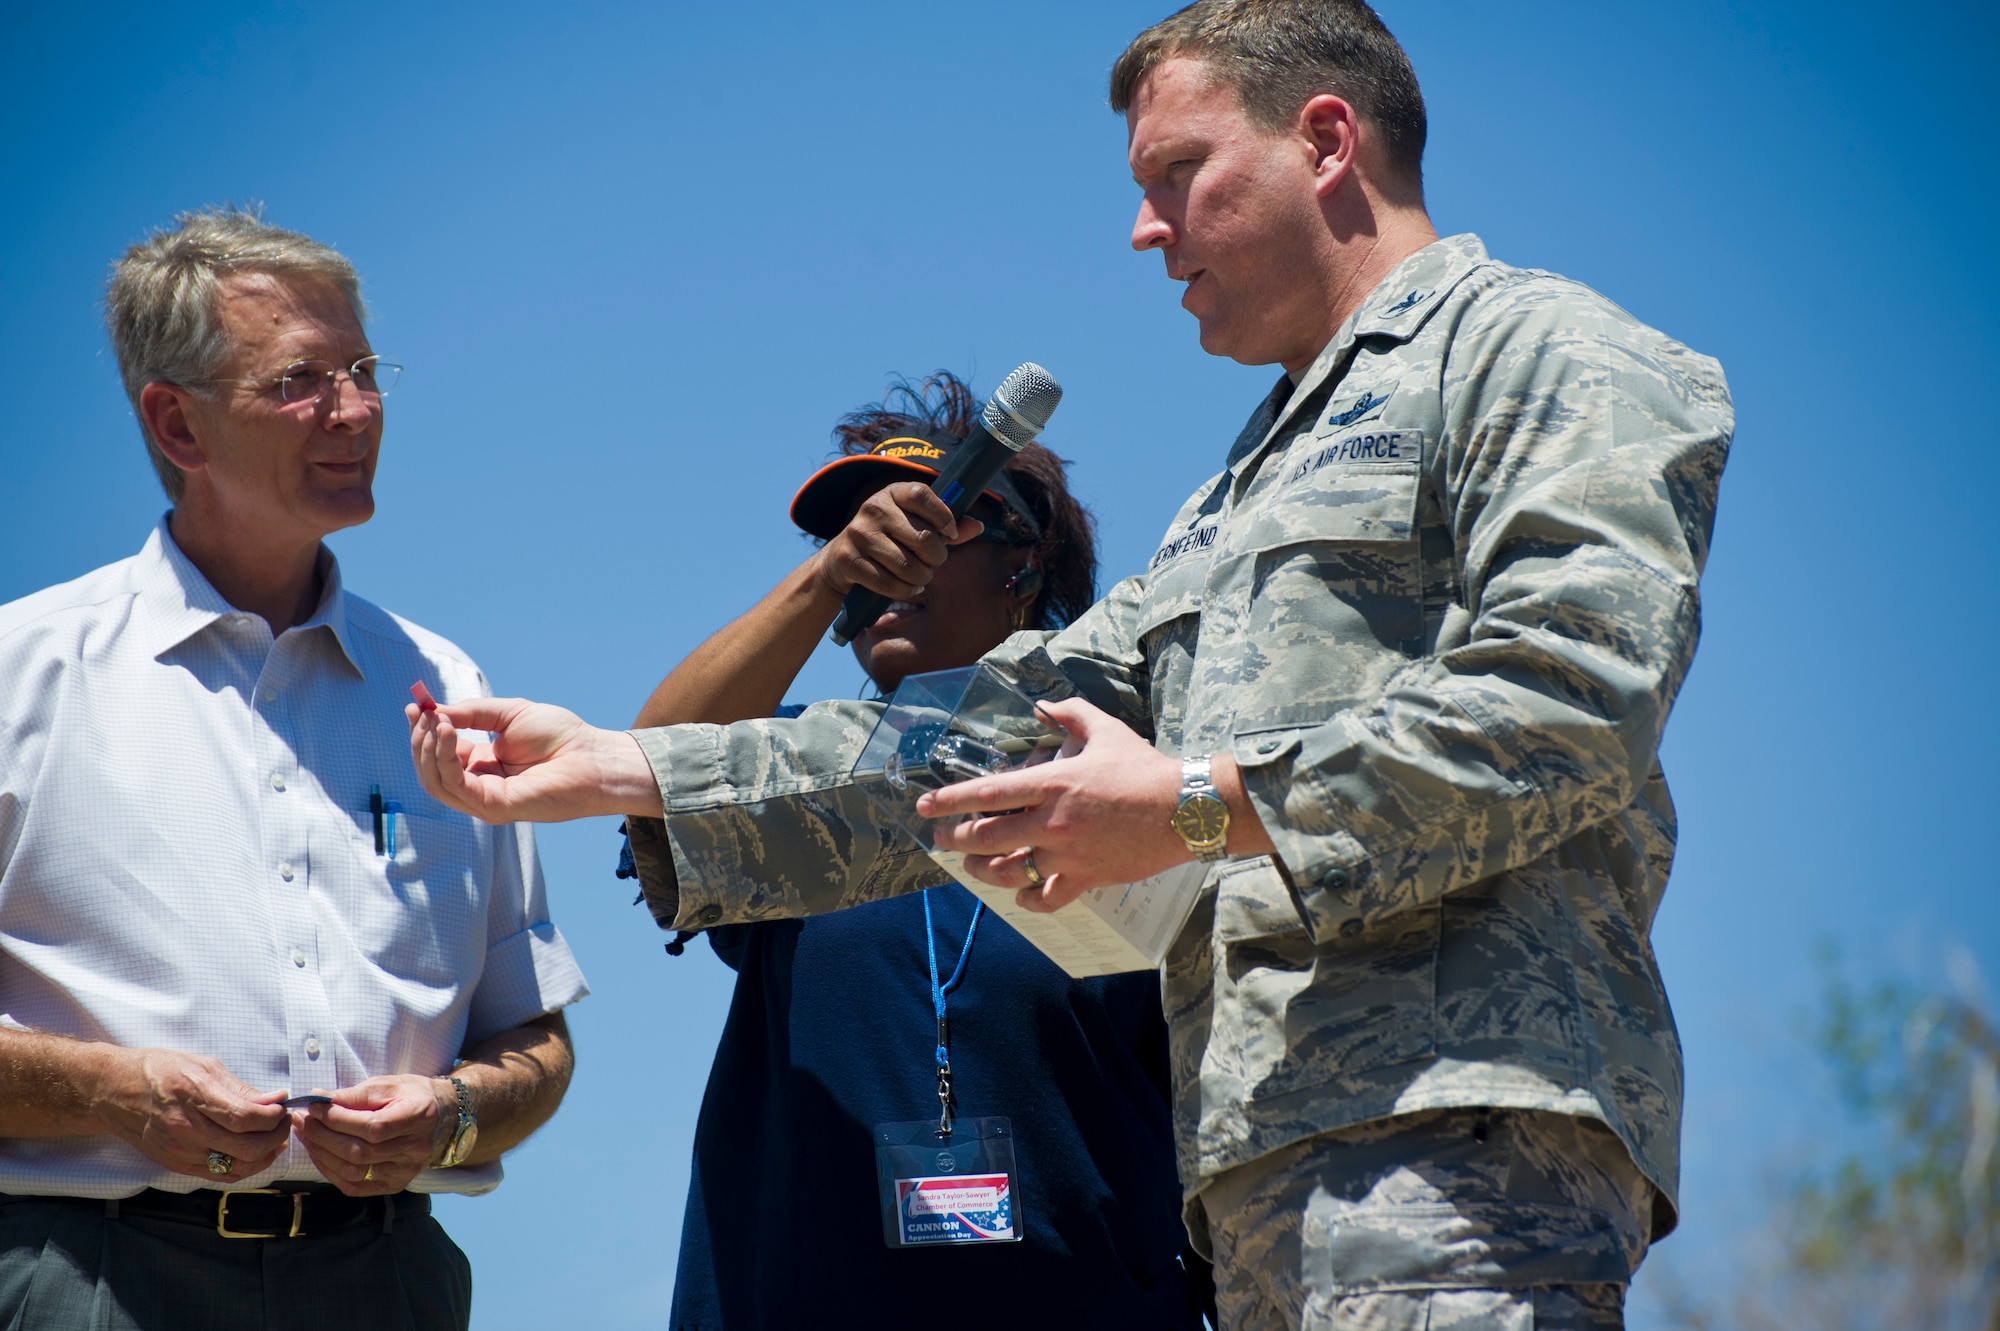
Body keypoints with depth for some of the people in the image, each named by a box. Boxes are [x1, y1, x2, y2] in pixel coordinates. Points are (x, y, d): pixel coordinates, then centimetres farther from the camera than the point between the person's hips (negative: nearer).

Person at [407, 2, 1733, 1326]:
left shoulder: (1538, 349, 4)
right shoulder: (1246, 492, 32)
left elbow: (1568, 700, -12)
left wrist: (1200, 807, -11)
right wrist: (615, 772, 19)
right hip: (1272, 1166, 9)